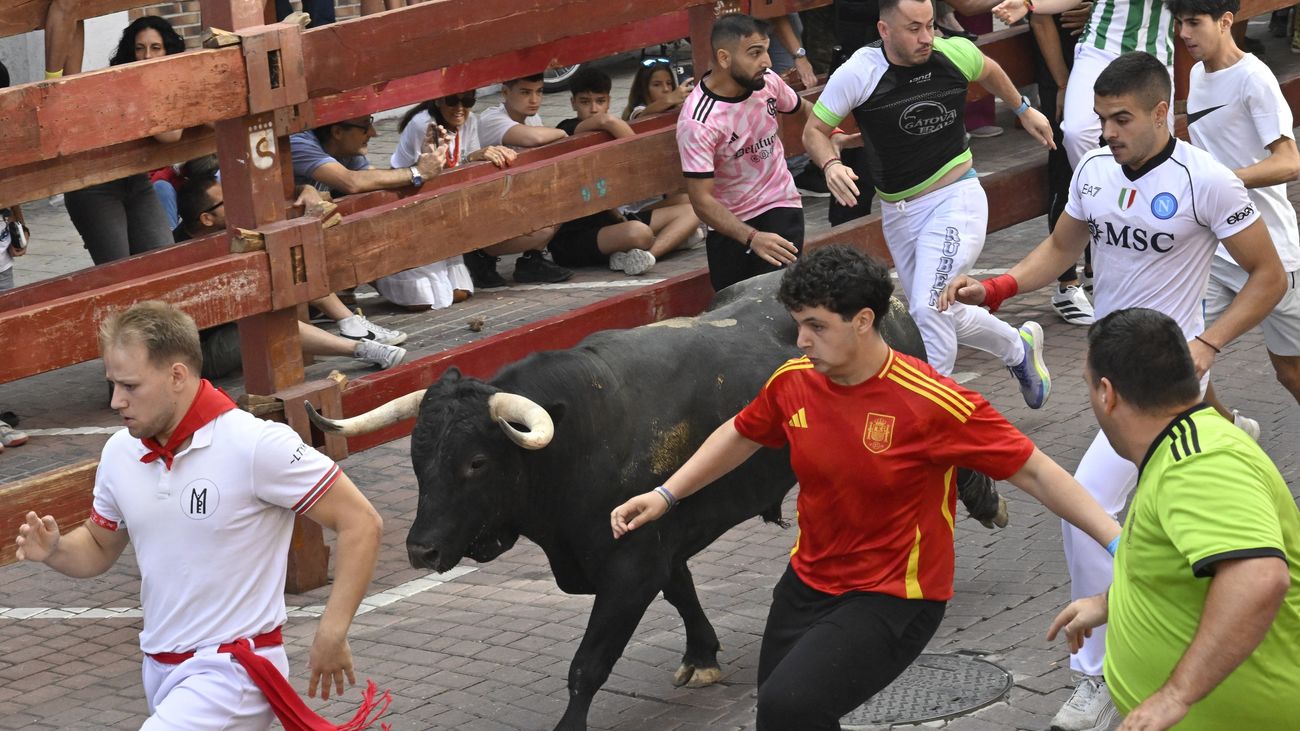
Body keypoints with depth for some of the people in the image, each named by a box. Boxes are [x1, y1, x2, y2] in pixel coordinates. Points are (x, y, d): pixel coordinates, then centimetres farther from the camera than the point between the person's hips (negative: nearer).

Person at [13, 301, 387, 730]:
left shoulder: (256, 447, -17)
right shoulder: (119, 453, 2)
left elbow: (362, 524, -14)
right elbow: (99, 548, 18)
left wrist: (331, 634, -18)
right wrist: (55, 551, -6)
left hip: (231, 672, -7)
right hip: (160, 673, 7)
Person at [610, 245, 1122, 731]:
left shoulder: (933, 404, -22)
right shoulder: (792, 382, -5)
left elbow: (1032, 471, -16)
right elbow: (741, 435, 16)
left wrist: (1119, 541, -22)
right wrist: (665, 495, 14)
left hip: (895, 600, -6)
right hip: (808, 583, 6)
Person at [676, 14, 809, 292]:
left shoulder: (767, 81, -11)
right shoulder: (698, 121, -25)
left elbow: (801, 108, 15)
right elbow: (702, 201, -26)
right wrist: (752, 238, -36)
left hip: (780, 206, 2)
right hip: (728, 220, -2)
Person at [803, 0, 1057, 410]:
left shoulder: (955, 53, -7)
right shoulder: (857, 73, -12)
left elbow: (989, 71, 18)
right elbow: (814, 130, -5)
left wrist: (1024, 109, 28)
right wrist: (830, 164, -25)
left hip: (955, 198, -3)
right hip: (897, 213, 3)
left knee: (930, 309, -21)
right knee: (944, 317, 16)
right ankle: (1019, 348, 42)